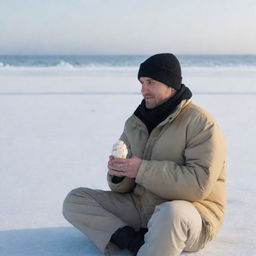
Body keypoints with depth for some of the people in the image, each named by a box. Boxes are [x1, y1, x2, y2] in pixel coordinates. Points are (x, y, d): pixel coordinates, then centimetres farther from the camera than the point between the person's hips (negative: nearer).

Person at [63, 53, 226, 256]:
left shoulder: (202, 124, -11)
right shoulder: (135, 123, 10)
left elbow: (199, 184, -24)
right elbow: (123, 187, 12)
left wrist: (143, 169, -23)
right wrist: (118, 173, -14)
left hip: (192, 211, -7)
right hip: (139, 207, 7)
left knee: (171, 214, -43)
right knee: (74, 200, -4)